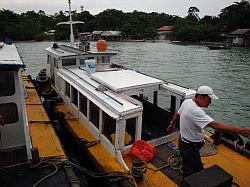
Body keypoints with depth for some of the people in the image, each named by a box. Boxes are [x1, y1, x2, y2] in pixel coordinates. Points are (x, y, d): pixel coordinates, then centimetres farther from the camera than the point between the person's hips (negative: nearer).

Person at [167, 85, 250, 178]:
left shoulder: (187, 101, -1)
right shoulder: (195, 111, -31)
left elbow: (177, 114, 15)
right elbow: (214, 124, -38)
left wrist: (172, 124, 32)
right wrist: (238, 130, -40)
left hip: (184, 141, 10)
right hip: (190, 147, -10)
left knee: (188, 169, 26)